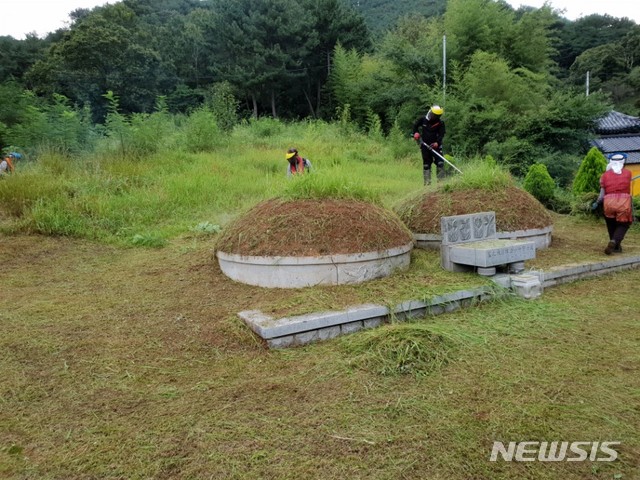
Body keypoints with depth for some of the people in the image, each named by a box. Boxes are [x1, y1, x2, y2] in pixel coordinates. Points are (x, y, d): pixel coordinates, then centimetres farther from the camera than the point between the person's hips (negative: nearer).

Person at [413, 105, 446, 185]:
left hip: (435, 145, -1)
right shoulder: (423, 119, -1)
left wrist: (437, 142, -25)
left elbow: (441, 134, -9)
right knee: (426, 164, 4)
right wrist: (415, 133, -4)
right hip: (425, 145, 1)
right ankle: (427, 181, 7)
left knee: (440, 162, -9)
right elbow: (415, 125, 14)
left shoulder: (440, 123, -4)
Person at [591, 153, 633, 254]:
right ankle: (614, 241, -15)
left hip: (609, 203, 1)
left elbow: (602, 194, 2)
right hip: (624, 202, -1)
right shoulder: (628, 173, 7)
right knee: (623, 225, 10)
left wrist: (596, 203, 16)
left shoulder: (605, 175, 5)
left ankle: (616, 246, 22)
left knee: (612, 225, 19)